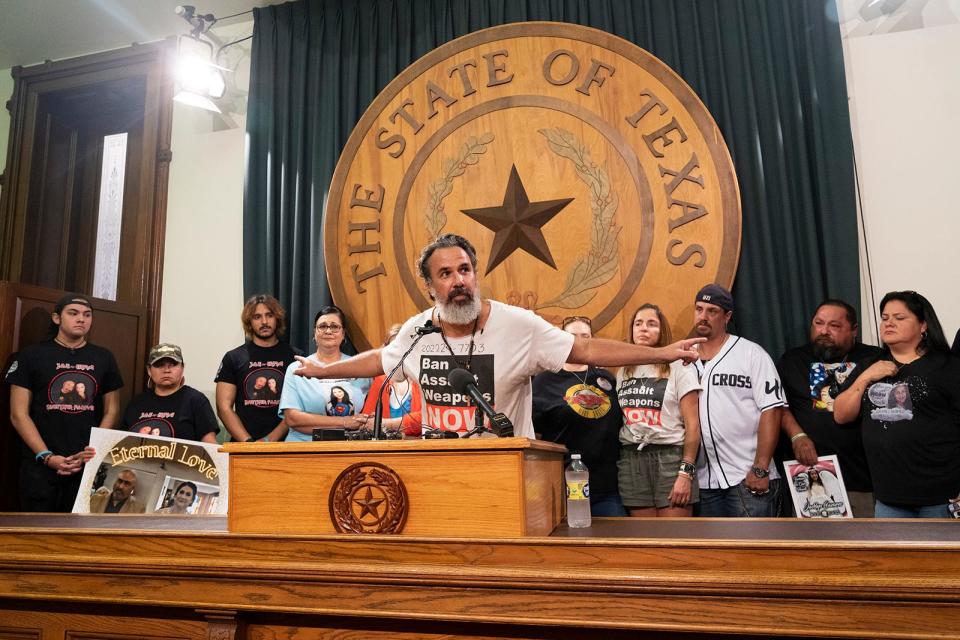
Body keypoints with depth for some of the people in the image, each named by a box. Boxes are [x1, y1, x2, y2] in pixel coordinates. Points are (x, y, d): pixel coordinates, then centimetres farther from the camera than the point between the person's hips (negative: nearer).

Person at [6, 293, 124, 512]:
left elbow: (111, 411, 9)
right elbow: (18, 414, -1)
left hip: (89, 465, 2)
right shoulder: (31, 355, 3)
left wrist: (93, 452, -6)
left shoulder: (104, 358, 9)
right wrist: (46, 456, -10)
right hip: (40, 465, -1)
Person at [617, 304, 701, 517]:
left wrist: (686, 472, -12)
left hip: (670, 456, -4)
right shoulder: (623, 372, 14)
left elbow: (692, 425, -4)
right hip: (631, 459, 4)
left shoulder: (678, 367, 1)